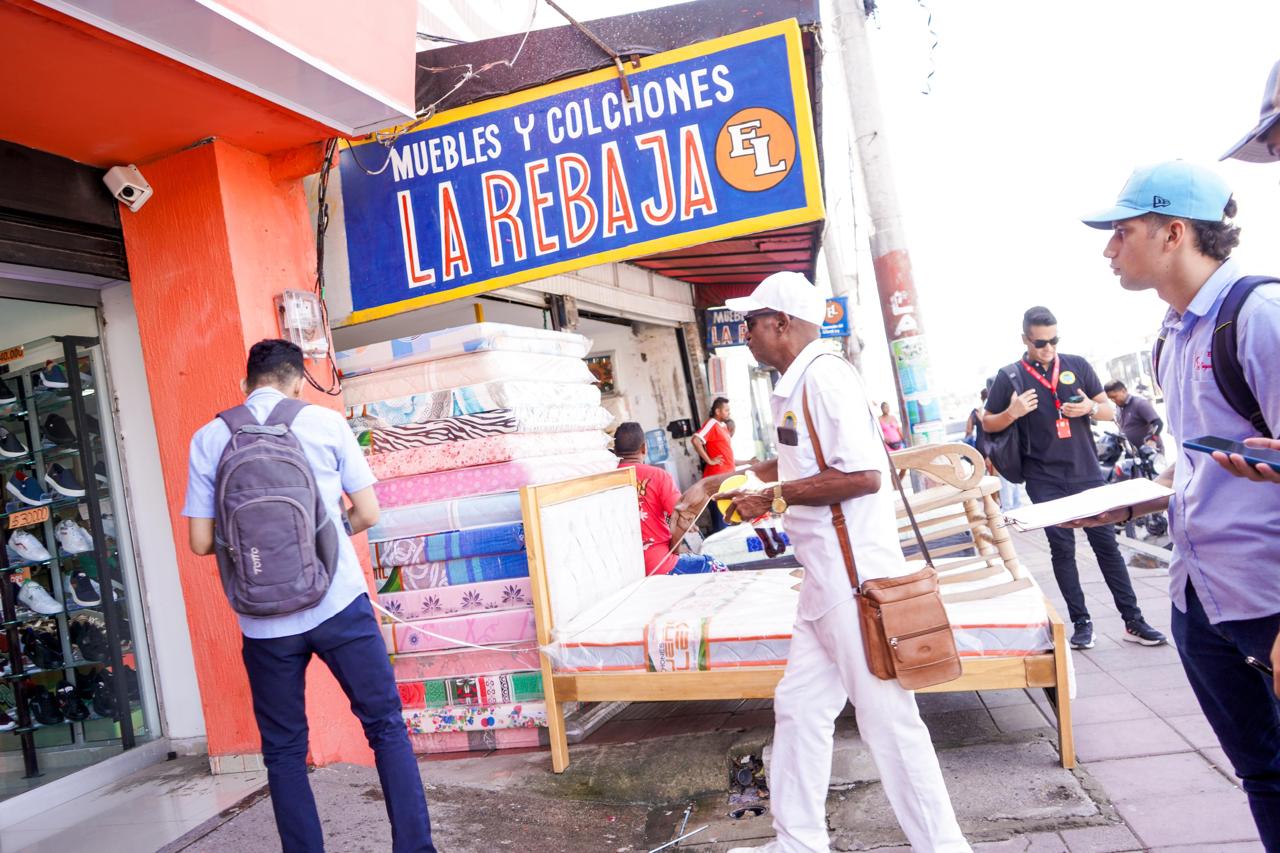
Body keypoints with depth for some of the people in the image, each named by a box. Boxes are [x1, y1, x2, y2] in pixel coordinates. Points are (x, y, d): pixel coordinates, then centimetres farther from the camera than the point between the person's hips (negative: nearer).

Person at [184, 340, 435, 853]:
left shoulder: (208, 439, 3)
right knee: (386, 728, 10)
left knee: (283, 752, 16)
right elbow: (367, 514, 1)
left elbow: (201, 542, 2)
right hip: (339, 604, -1)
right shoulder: (325, 421, -1)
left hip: (264, 622, 2)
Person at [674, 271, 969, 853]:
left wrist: (776, 497, -15)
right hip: (825, 578, 10)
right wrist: (712, 485, 29)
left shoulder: (823, 375, -16)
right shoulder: (795, 385, 14)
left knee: (886, 718, 2)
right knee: (798, 707, 15)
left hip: (856, 576, -10)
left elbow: (864, 475, -25)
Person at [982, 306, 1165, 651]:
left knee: (1106, 544, 4)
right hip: (1045, 480, -1)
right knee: (1062, 550, 3)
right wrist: (1012, 413, -15)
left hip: (1087, 473, 2)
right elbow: (987, 424, 5)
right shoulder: (1009, 376, 0)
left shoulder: (1077, 366, 5)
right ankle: (1081, 621, 12)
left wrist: (1090, 407, -12)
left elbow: (1110, 411, 10)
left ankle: (1133, 621, 11)